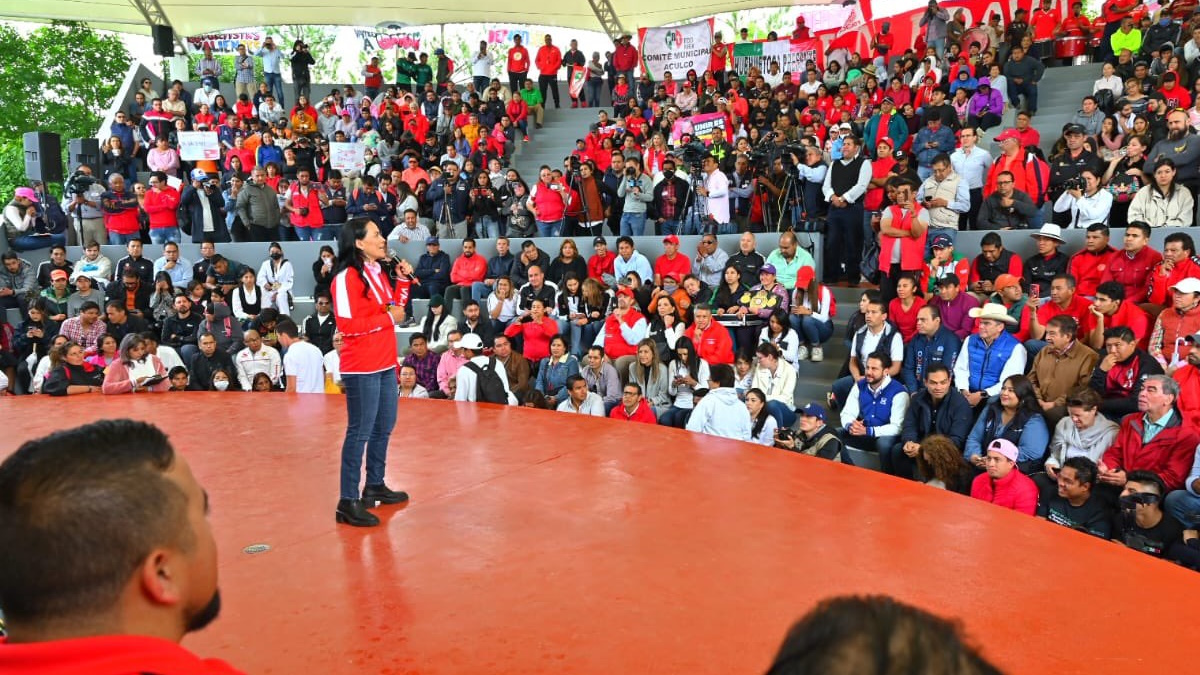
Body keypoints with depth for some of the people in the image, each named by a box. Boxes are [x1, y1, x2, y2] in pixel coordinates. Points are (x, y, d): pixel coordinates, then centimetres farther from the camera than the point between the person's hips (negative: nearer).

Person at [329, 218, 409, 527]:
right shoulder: (346, 278, -14)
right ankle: (348, 502, 3)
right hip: (362, 369, -9)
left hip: (385, 364, 9)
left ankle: (375, 485, 31)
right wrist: (389, 318, -16)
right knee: (360, 433, -4)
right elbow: (347, 325, -22)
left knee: (384, 428, 17)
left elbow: (391, 309, 21)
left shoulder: (379, 273, 13)